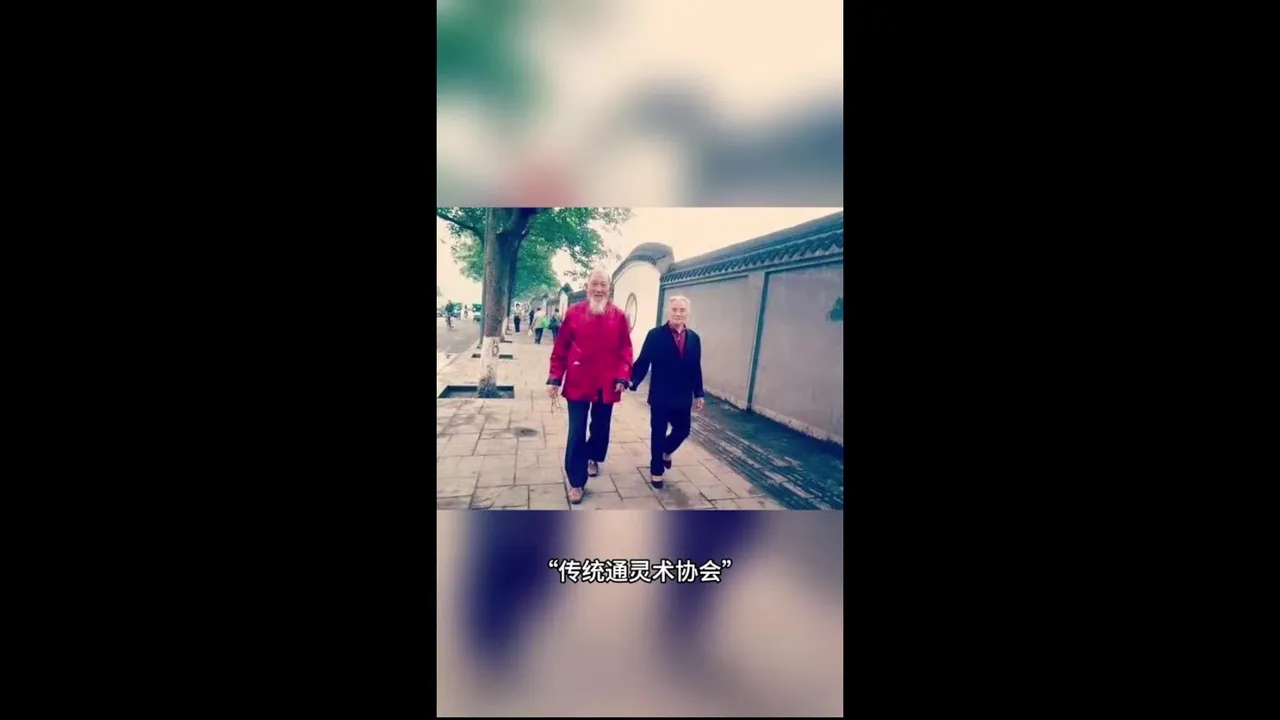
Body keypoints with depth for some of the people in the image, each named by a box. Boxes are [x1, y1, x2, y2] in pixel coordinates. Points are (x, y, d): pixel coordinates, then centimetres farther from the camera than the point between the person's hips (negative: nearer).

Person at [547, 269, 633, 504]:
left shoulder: (619, 316, -2)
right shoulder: (573, 313, -4)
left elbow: (625, 350, 1)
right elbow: (560, 349, -1)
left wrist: (622, 377, -9)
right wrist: (554, 378, -5)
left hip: (606, 384, 2)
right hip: (578, 382, -2)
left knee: (600, 427, 18)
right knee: (576, 432, -1)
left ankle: (593, 458, 47)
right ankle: (576, 482, 10)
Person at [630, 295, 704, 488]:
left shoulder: (694, 338, 5)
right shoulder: (655, 335, -8)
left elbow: (696, 369, 8)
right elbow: (643, 362, -10)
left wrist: (698, 394, 8)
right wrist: (633, 381, -24)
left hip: (682, 397, 4)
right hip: (660, 396, -4)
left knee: (682, 430, 11)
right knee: (658, 434, 7)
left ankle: (667, 451, 44)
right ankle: (656, 471, 25)